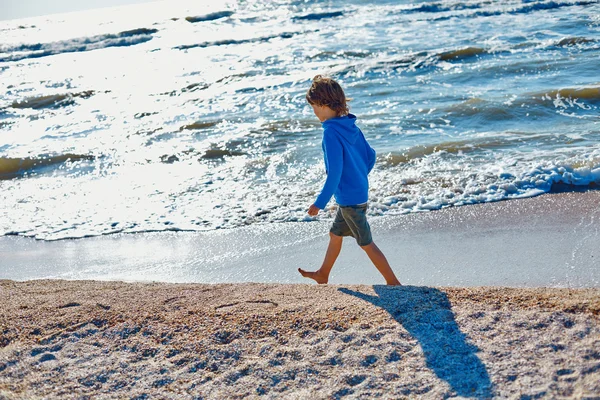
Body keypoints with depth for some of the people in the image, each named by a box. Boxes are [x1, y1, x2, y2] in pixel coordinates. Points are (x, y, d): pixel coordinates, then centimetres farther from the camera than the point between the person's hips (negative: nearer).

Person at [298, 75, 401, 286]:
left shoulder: (331, 132, -22)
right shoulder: (351, 126, 4)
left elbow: (334, 172, -25)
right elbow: (370, 156, 11)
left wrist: (320, 203, -18)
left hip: (350, 199, -9)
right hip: (360, 192, 9)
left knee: (366, 244, 3)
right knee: (335, 234, 24)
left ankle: (393, 282, 12)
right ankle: (323, 274, 40)